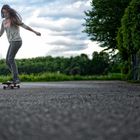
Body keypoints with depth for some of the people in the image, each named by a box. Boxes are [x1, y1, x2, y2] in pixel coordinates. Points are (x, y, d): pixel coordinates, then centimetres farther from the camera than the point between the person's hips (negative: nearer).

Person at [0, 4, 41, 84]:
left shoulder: (14, 19, -5)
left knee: (11, 59, -19)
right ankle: (16, 78, 5)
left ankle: (16, 78, -19)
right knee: (7, 61, 0)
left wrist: (35, 32, -9)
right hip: (12, 42, 7)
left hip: (17, 41, -7)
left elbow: (24, 26, -6)